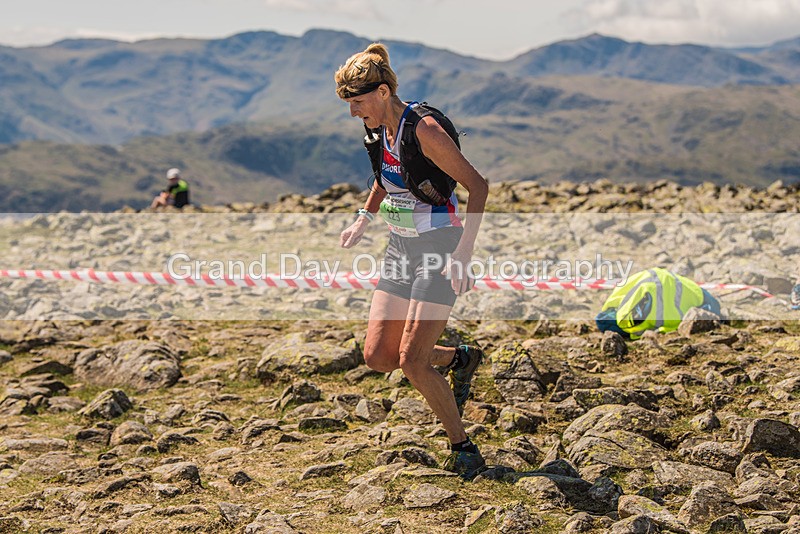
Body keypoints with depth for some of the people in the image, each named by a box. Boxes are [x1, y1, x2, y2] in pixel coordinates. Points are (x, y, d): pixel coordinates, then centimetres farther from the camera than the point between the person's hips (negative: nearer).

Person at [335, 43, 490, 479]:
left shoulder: (424, 129, -20)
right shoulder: (379, 130, 4)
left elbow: (477, 186, -21)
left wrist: (463, 252, -27)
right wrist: (363, 219, 13)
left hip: (439, 249, -8)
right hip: (400, 248, 8)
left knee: (411, 362, -11)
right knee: (378, 357, 3)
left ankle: (463, 448, 7)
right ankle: (460, 359, 28)